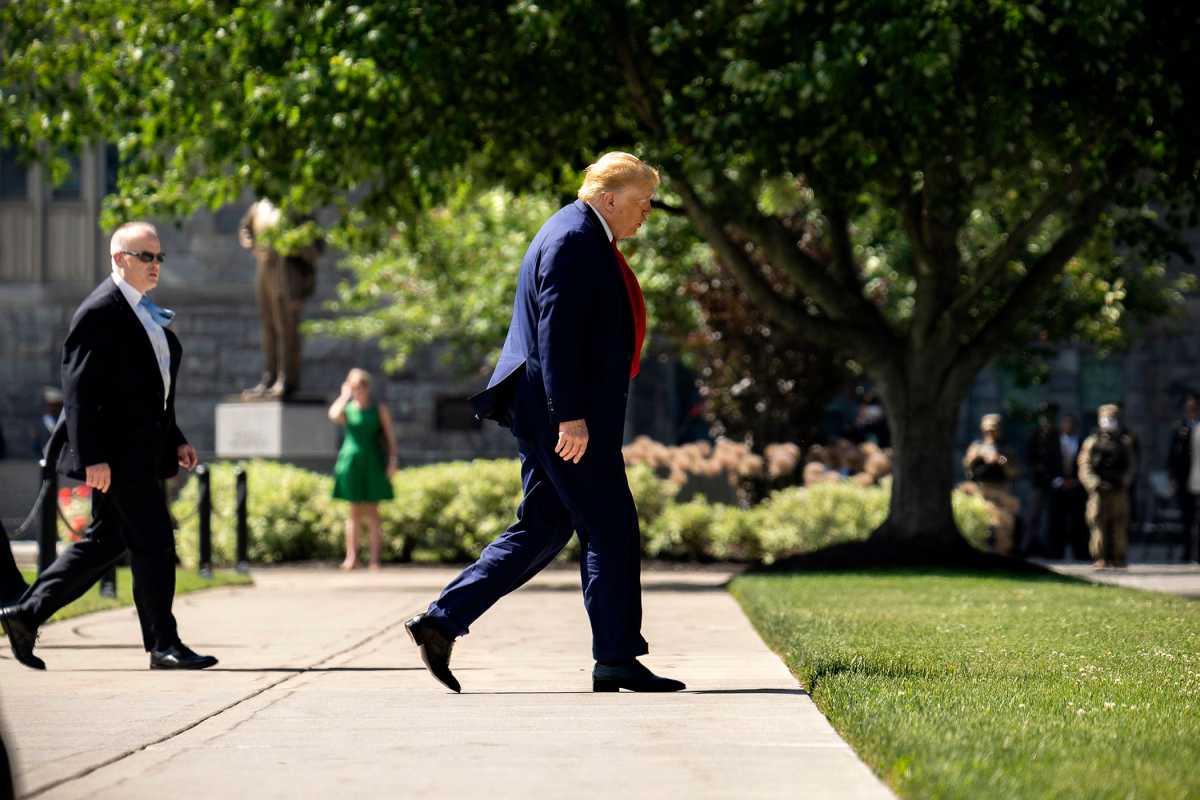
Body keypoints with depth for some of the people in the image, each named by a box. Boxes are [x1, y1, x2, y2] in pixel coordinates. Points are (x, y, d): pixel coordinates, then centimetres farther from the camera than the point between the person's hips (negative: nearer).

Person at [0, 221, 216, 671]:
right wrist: (93, 458, -22)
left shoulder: (145, 313, 17)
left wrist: (175, 440, 18)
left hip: (143, 454, 10)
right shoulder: (98, 313, -13)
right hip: (118, 455, -10)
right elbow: (79, 391, -17)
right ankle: (163, 645, 1)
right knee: (153, 544, -7)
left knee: (104, 542, 13)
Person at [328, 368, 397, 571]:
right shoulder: (347, 409, 6)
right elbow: (333, 415, -17)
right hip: (352, 461, 1)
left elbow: (390, 437, 3)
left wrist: (392, 461, -7)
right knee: (355, 511, 2)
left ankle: (375, 558, -2)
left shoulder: (379, 410, 4)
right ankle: (351, 557, 1)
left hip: (373, 464, -1)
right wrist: (344, 396, -6)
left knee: (372, 512, -2)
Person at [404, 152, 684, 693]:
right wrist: (569, 416, -25)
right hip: (562, 411, -11)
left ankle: (440, 621, 7)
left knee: (541, 531, 10)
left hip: (554, 411, 11)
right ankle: (616, 659, 0)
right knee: (609, 528, -5)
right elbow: (556, 332, -21)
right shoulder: (573, 239, -14)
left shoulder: (586, 239, 20)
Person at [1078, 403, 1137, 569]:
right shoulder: (1092, 442, 10)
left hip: (1119, 491, 1)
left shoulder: (1125, 442, 15)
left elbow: (1132, 466, 11)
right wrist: (1096, 483, -12)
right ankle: (1100, 559, -5)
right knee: (1099, 525, -6)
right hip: (1099, 492, -1)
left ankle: (1118, 558, 3)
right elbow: (1085, 468, 2)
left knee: (1120, 524, -2)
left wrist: (1124, 481, -7)